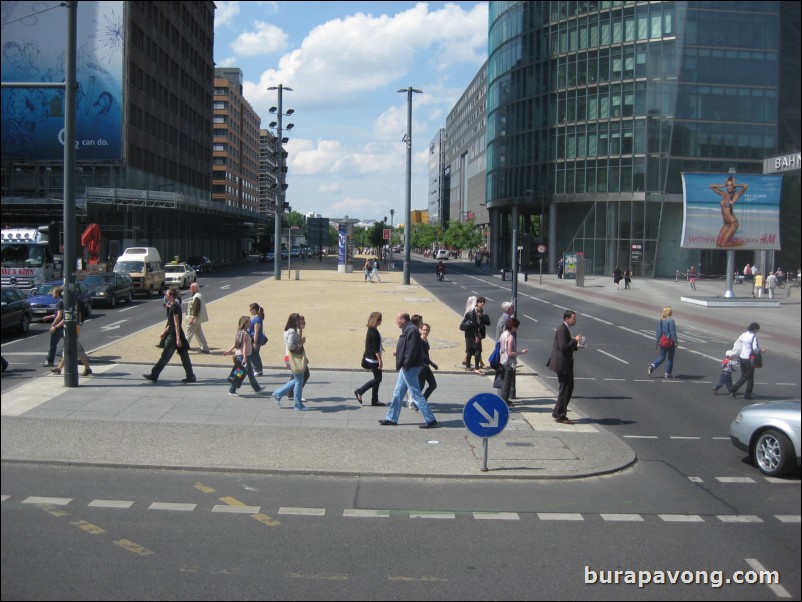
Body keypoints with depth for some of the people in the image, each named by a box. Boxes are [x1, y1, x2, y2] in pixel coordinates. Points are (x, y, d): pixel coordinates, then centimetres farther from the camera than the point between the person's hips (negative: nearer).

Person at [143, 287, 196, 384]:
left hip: (173, 336, -10)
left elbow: (176, 323, -20)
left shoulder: (174, 306, -15)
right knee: (184, 357, 8)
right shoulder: (176, 305, 14)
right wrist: (165, 331, 29)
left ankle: (153, 375, 5)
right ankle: (190, 376, 8)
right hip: (174, 334, 10)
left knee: (165, 356, -2)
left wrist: (178, 338, -22)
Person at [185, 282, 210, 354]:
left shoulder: (197, 297, -19)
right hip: (197, 319, 11)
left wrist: (192, 318, -27)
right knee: (199, 334, 13)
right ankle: (205, 348, 15)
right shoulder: (198, 296, 14)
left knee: (189, 334, -4)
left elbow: (196, 309, -25)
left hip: (194, 319, -11)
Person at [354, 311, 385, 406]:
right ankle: (359, 391, 0)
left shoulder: (371, 330, 11)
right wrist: (380, 360, -20)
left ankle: (374, 400, 14)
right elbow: (375, 348, -21)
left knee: (377, 379, 12)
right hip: (374, 358, -10)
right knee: (377, 378, -4)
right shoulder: (374, 332, -19)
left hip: (370, 358, 10)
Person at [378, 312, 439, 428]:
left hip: (409, 368, -11)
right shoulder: (408, 330, 13)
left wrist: (405, 364, -20)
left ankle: (431, 421, -3)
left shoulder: (411, 330, -19)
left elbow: (412, 350, -24)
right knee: (398, 394, 16)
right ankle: (391, 419, 24)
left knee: (416, 395, -6)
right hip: (406, 368, 11)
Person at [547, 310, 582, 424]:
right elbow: (563, 347, -26)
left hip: (566, 364, 11)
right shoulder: (562, 330, -18)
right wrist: (575, 340, -19)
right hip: (562, 364, -11)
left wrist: (575, 346, 6)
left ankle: (557, 412, 24)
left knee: (568, 388, 16)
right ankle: (560, 416, 4)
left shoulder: (565, 329, 14)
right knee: (565, 389, -4)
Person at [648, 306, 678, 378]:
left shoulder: (661, 320, 3)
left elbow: (659, 331, 6)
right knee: (670, 358, 8)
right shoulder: (671, 321, -16)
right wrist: (676, 342, -10)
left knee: (662, 357, 14)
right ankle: (668, 373, 12)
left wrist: (658, 341, 13)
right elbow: (673, 332, -16)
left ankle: (652, 365, -7)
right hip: (670, 342, -6)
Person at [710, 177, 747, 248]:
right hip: (726, 224, 6)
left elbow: (745, 186, -25)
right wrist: (723, 185, 4)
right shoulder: (723, 194, 6)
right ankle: (731, 239, 28)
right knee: (718, 243, 4)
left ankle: (740, 242, 16)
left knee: (723, 244, -6)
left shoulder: (735, 195, -9)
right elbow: (711, 186, 15)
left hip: (733, 223, -6)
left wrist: (735, 185, -10)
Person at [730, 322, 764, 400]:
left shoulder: (743, 335, 5)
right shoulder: (754, 336, -13)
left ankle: (733, 390, 8)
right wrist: (760, 350, -4)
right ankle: (747, 395, 11)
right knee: (750, 377, 8)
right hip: (749, 359, -6)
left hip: (742, 357, 6)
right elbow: (755, 348, -22)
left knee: (744, 376, 18)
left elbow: (736, 345, 10)